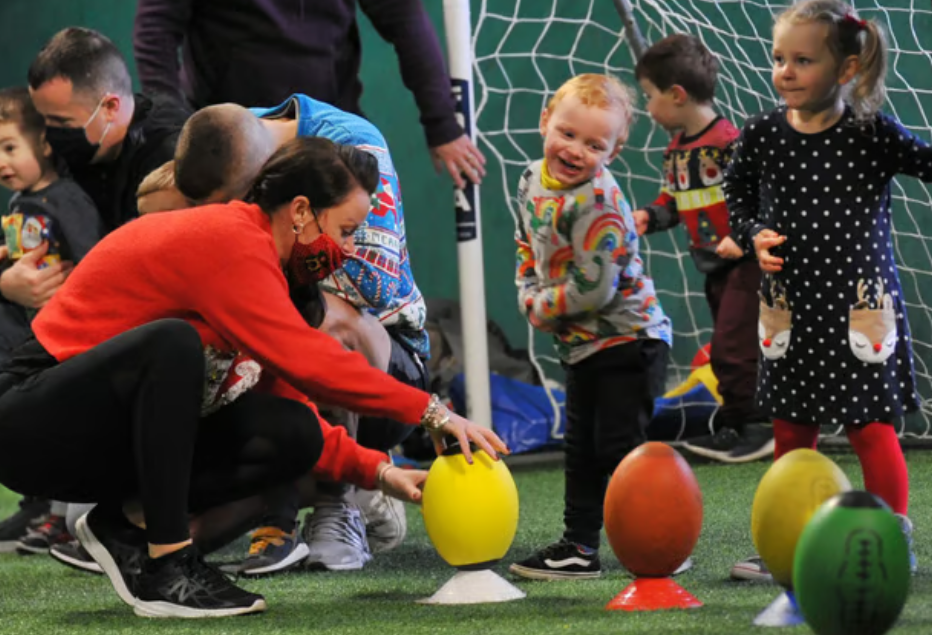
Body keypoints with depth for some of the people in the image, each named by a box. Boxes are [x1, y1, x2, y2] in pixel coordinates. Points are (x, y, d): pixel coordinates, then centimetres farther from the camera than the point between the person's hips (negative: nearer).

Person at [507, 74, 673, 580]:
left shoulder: (598, 202, -26)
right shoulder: (533, 180, 0)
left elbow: (593, 289, -28)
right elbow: (529, 244, 15)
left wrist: (544, 308, -14)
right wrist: (530, 298, -1)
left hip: (626, 340, -9)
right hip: (581, 346, 9)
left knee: (620, 445, -7)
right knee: (582, 449, 16)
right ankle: (579, 545, 26)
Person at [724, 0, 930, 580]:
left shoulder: (872, 134, -9)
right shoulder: (763, 135, 0)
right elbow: (736, 195, 14)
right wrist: (753, 237, -3)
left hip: (861, 309, -4)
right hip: (790, 310, 4)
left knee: (871, 428, -3)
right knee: (792, 433, 13)